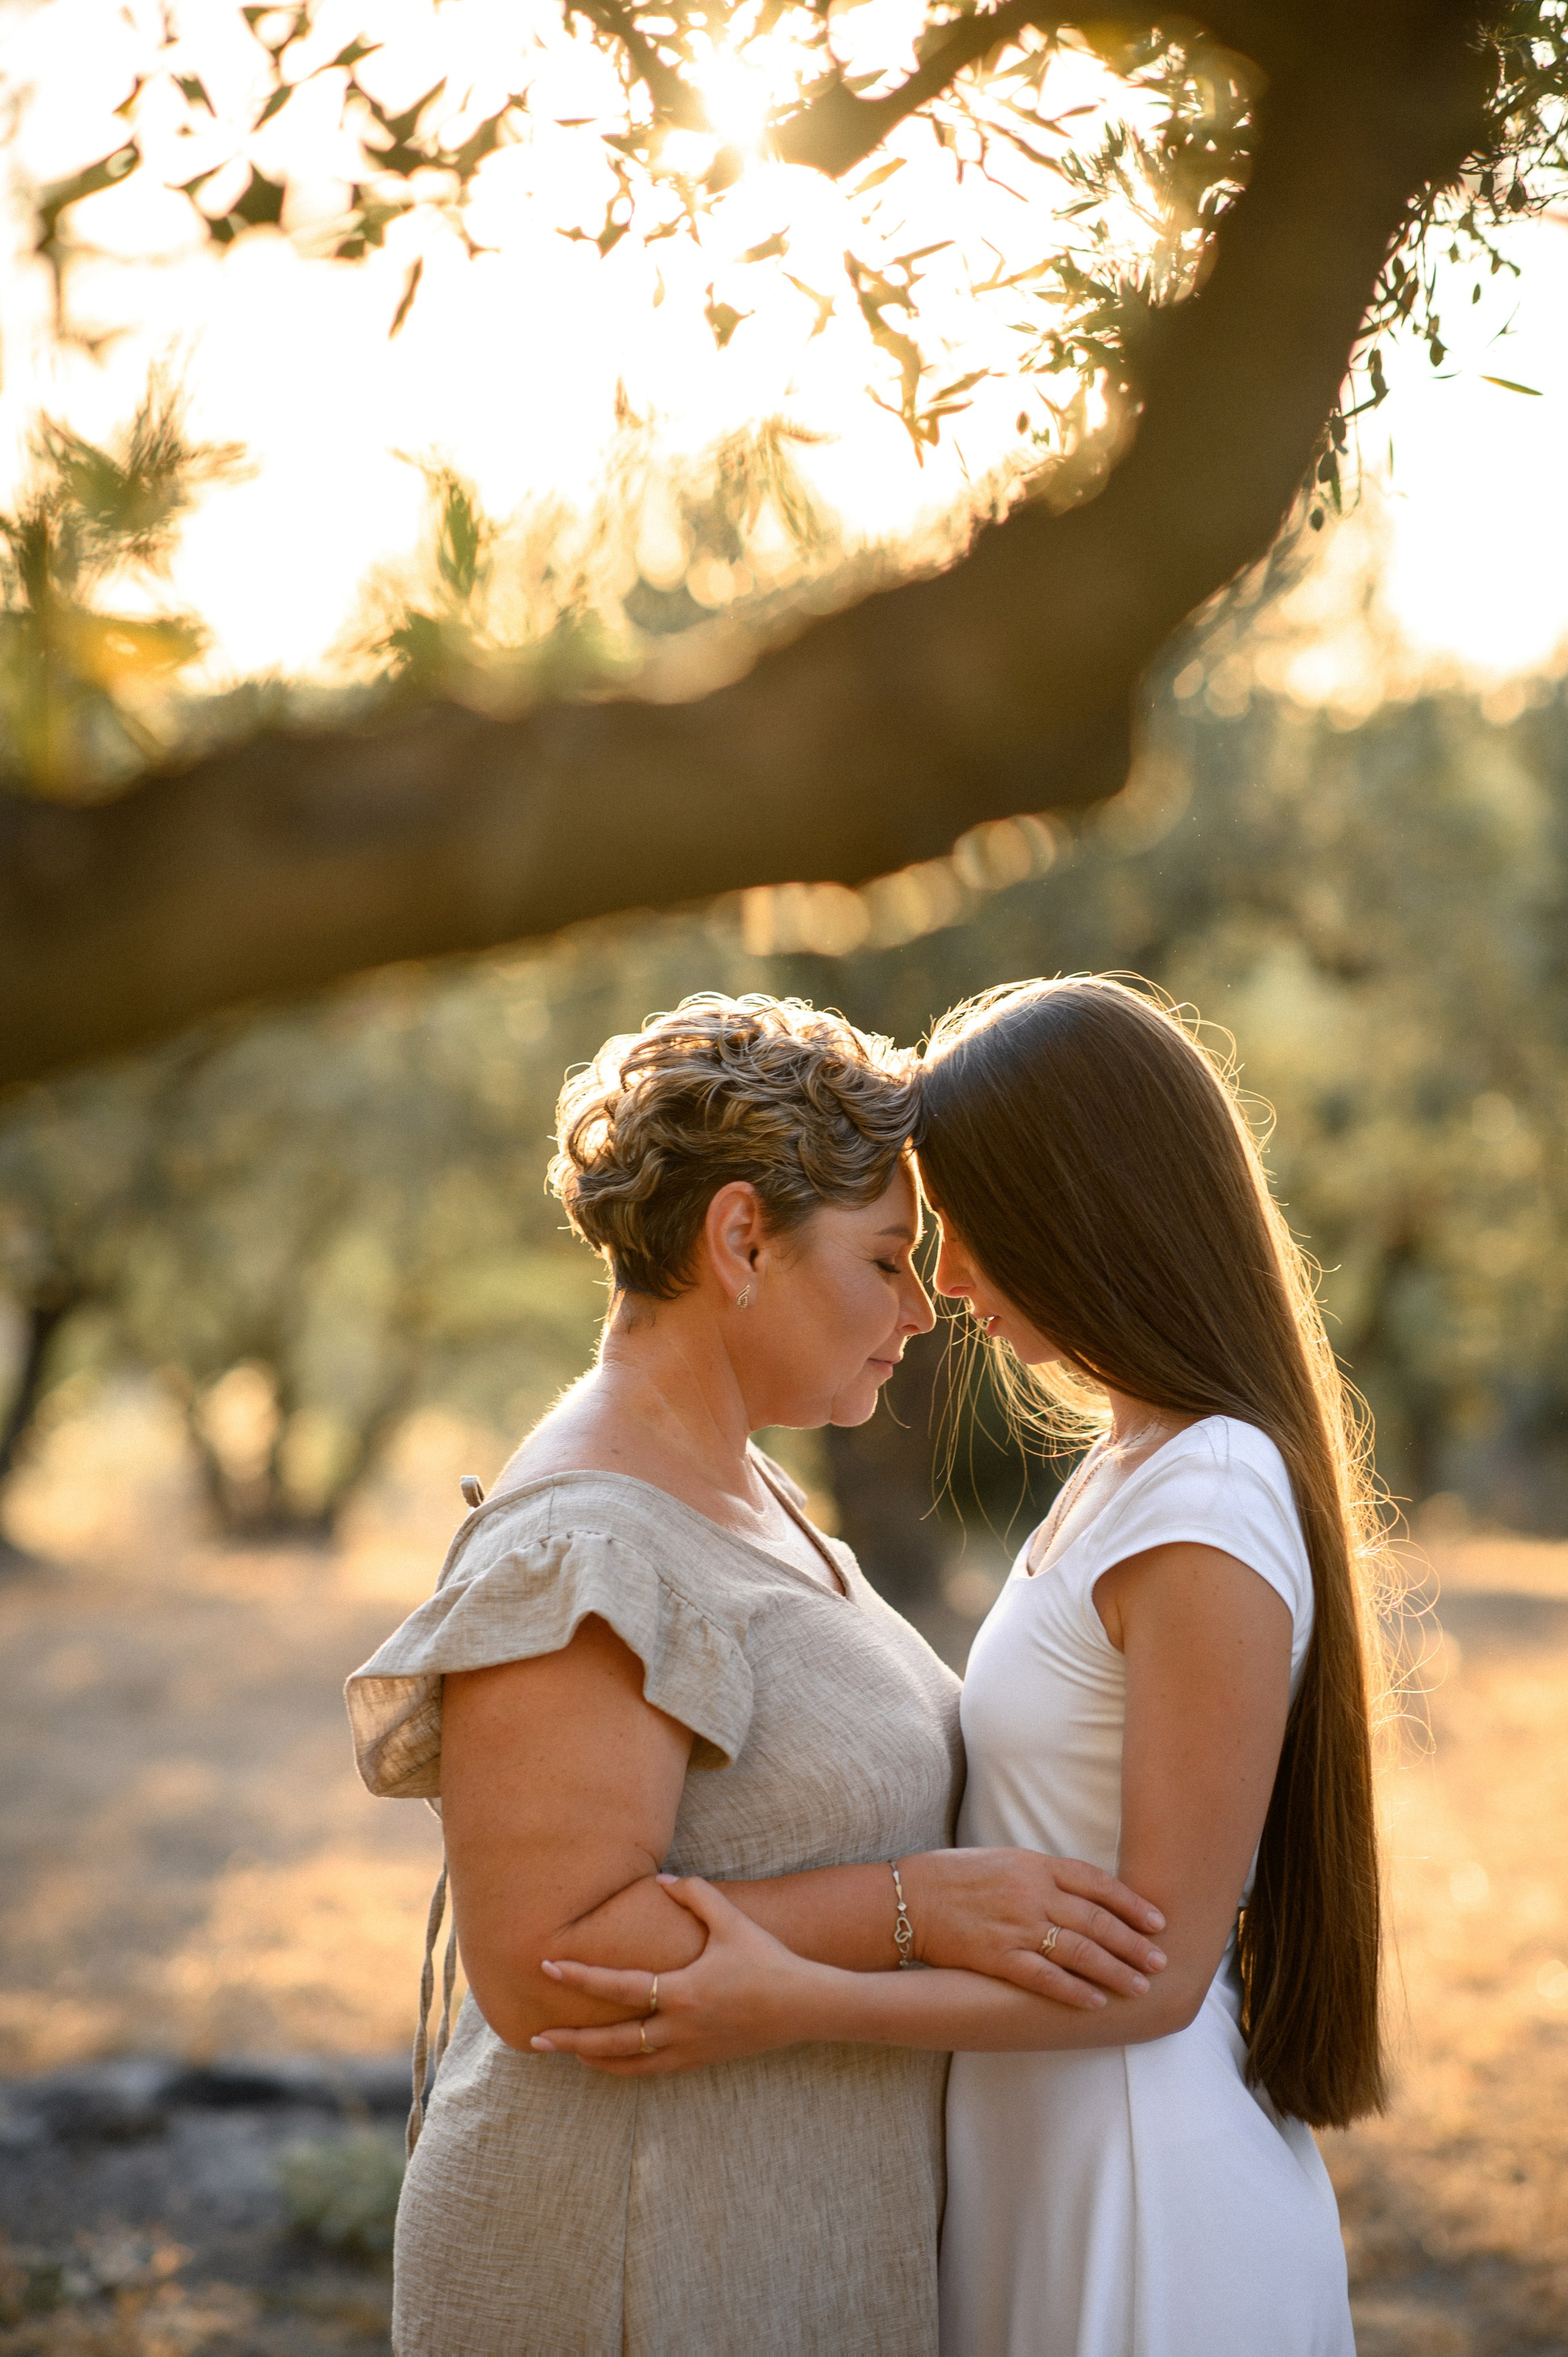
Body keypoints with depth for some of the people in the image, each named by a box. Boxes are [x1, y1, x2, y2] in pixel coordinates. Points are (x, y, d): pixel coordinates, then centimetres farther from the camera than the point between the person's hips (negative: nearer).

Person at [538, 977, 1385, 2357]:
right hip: (1054, 2183, 9)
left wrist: (796, 2006, -28)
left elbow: (1155, 1972, -21)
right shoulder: (1138, 1469, 7)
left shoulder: (1208, 1525, -22)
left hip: (1145, 2235, -9)